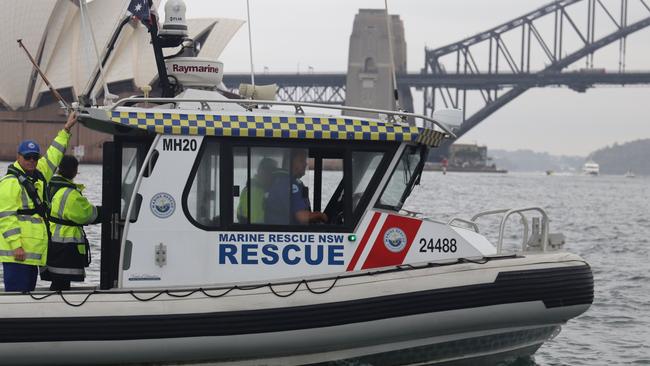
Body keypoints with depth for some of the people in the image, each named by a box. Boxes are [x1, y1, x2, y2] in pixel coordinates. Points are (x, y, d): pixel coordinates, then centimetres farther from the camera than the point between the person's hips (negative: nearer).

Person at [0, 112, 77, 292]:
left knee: (28, 291, 10)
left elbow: (53, 157, 31)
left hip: (34, 253, 9)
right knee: (16, 292, -11)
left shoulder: (38, 176, 16)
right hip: (17, 252, -9)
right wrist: (16, 246, -20)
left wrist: (66, 130, 32)